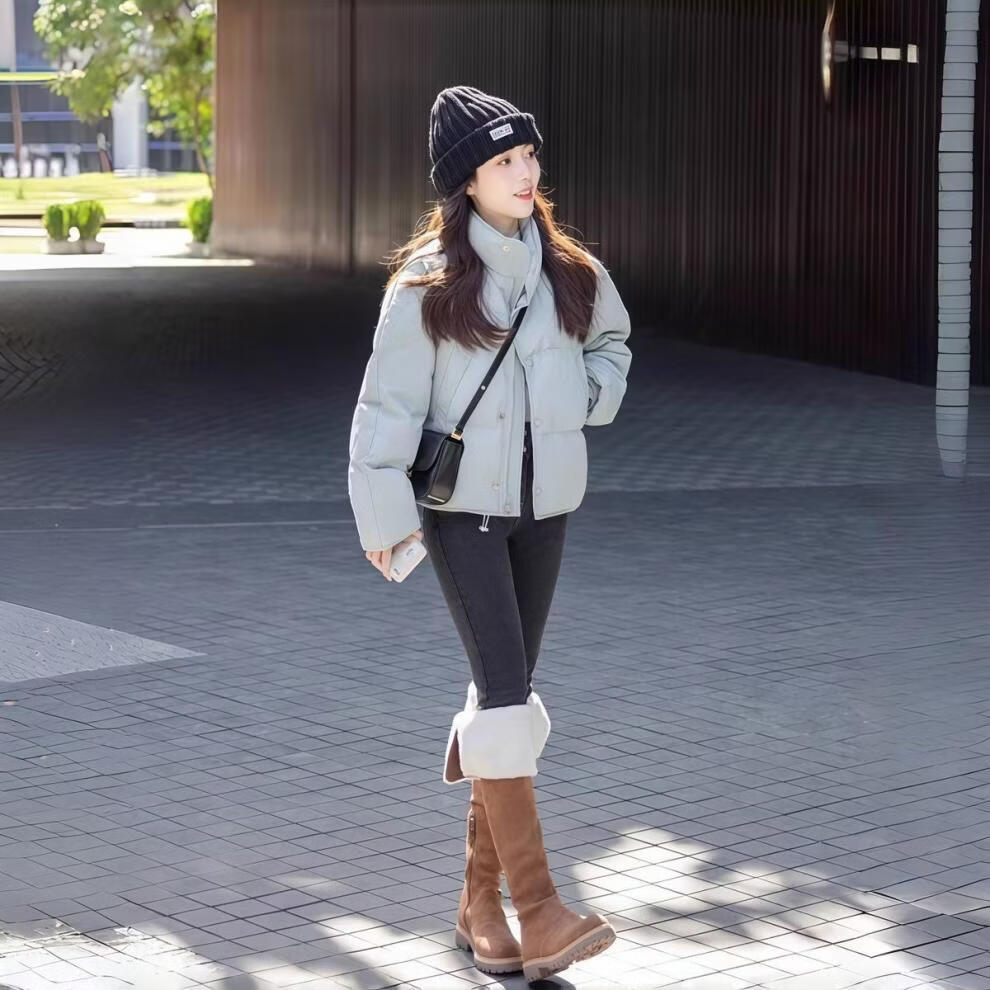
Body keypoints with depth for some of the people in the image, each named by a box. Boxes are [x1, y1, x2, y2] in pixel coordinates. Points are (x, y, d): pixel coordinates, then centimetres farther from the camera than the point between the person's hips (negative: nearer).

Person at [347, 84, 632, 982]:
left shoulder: (570, 271, 6)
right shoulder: (427, 283, -8)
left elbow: (612, 340, 26)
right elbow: (388, 402, -7)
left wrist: (590, 400, 8)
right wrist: (385, 513, -9)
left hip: (545, 503, 5)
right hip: (461, 505, -5)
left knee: (510, 690, 9)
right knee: (505, 688, -14)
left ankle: (481, 901, 18)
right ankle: (536, 910, -15)